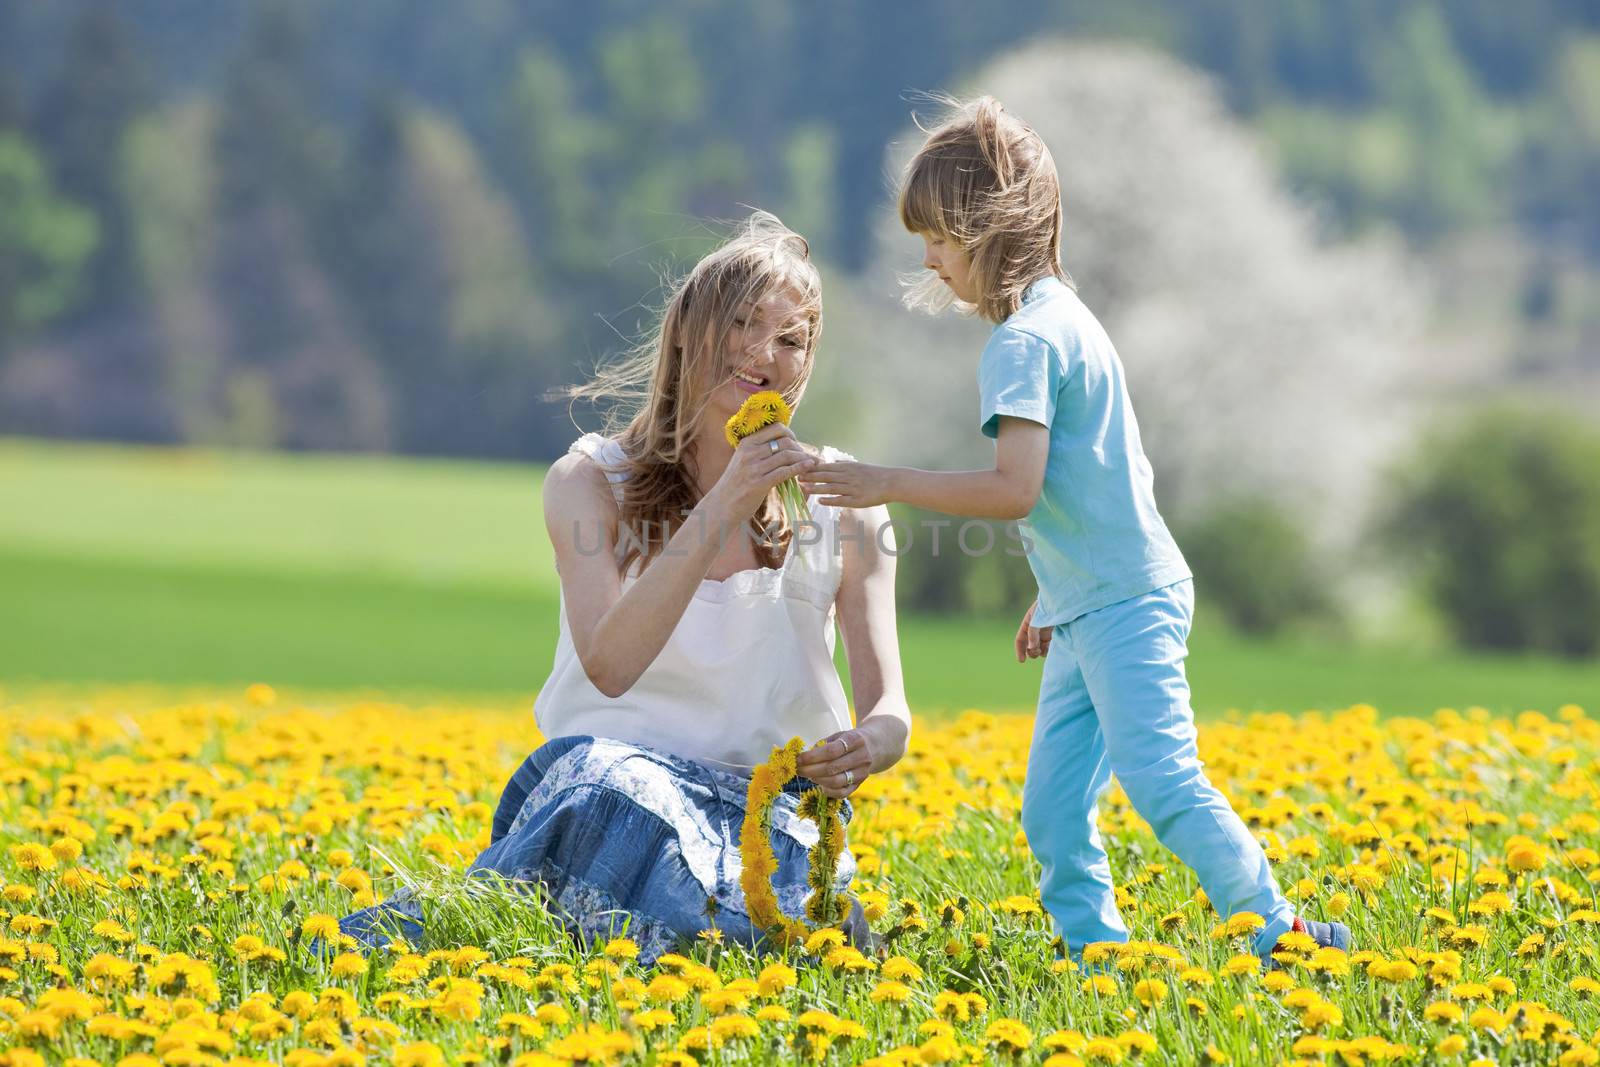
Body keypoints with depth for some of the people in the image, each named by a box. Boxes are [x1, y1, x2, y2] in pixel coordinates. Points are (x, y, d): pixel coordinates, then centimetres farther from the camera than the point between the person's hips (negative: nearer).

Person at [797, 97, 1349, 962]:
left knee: (1160, 780, -16)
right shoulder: (1063, 316, 16)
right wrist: (1055, 596, 26)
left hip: (1127, 604, -10)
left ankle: (1284, 933, -11)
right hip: (1089, 612, 10)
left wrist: (886, 485, -21)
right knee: (1053, 811, 5)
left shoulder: (1023, 344, -15)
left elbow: (1014, 490, -26)